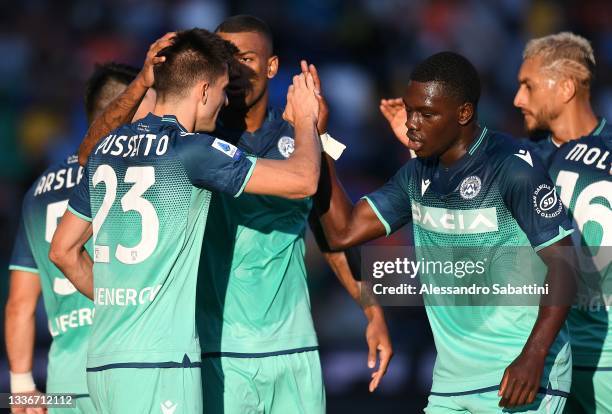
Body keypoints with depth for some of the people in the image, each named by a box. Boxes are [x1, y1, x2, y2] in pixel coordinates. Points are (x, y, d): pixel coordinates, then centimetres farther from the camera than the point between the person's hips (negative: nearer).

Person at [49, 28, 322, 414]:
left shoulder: (108, 148, 12)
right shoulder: (192, 151, -9)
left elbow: (63, 250, 20)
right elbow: (302, 180, -7)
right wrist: (306, 121, 12)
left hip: (103, 360, 8)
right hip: (156, 366, -8)